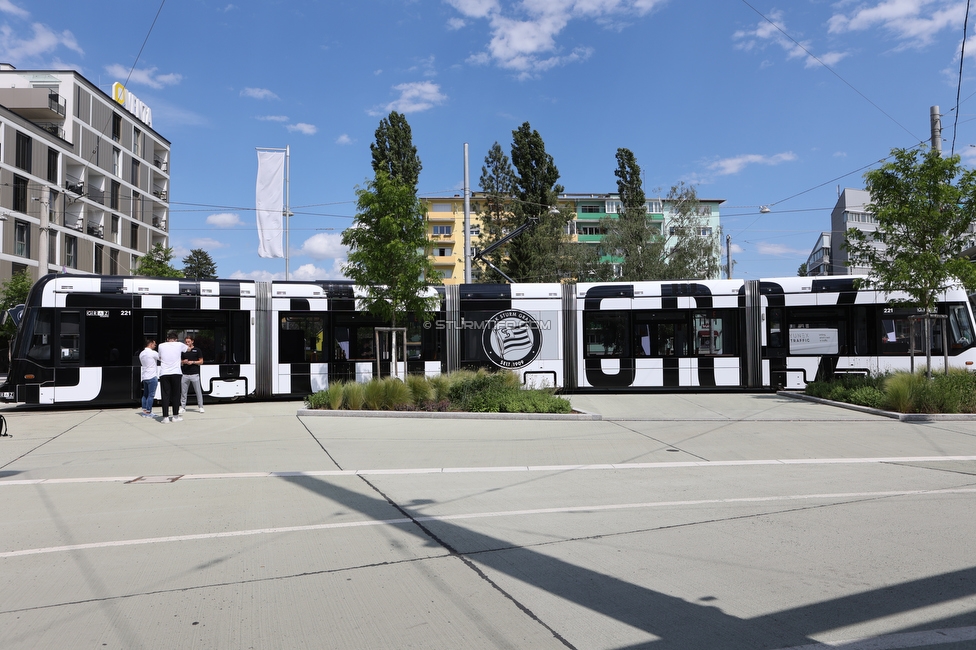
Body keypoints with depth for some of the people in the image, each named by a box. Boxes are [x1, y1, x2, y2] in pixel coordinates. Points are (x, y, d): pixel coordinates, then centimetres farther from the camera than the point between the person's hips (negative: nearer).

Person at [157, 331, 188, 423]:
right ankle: (175, 416, 11)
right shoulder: (179, 345, 5)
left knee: (165, 395, 3)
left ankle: (165, 417, 0)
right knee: (175, 395, 8)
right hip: (176, 373, -1)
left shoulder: (161, 346, 7)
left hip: (164, 373, 1)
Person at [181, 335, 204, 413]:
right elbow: (180, 362, 18)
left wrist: (193, 362, -11)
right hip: (185, 374, 3)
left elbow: (201, 361, 3)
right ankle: (182, 407, 11)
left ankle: (200, 407, 4)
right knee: (183, 391, 4)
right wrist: (183, 362, -4)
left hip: (194, 374, -3)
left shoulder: (197, 350, 4)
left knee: (198, 391, -2)